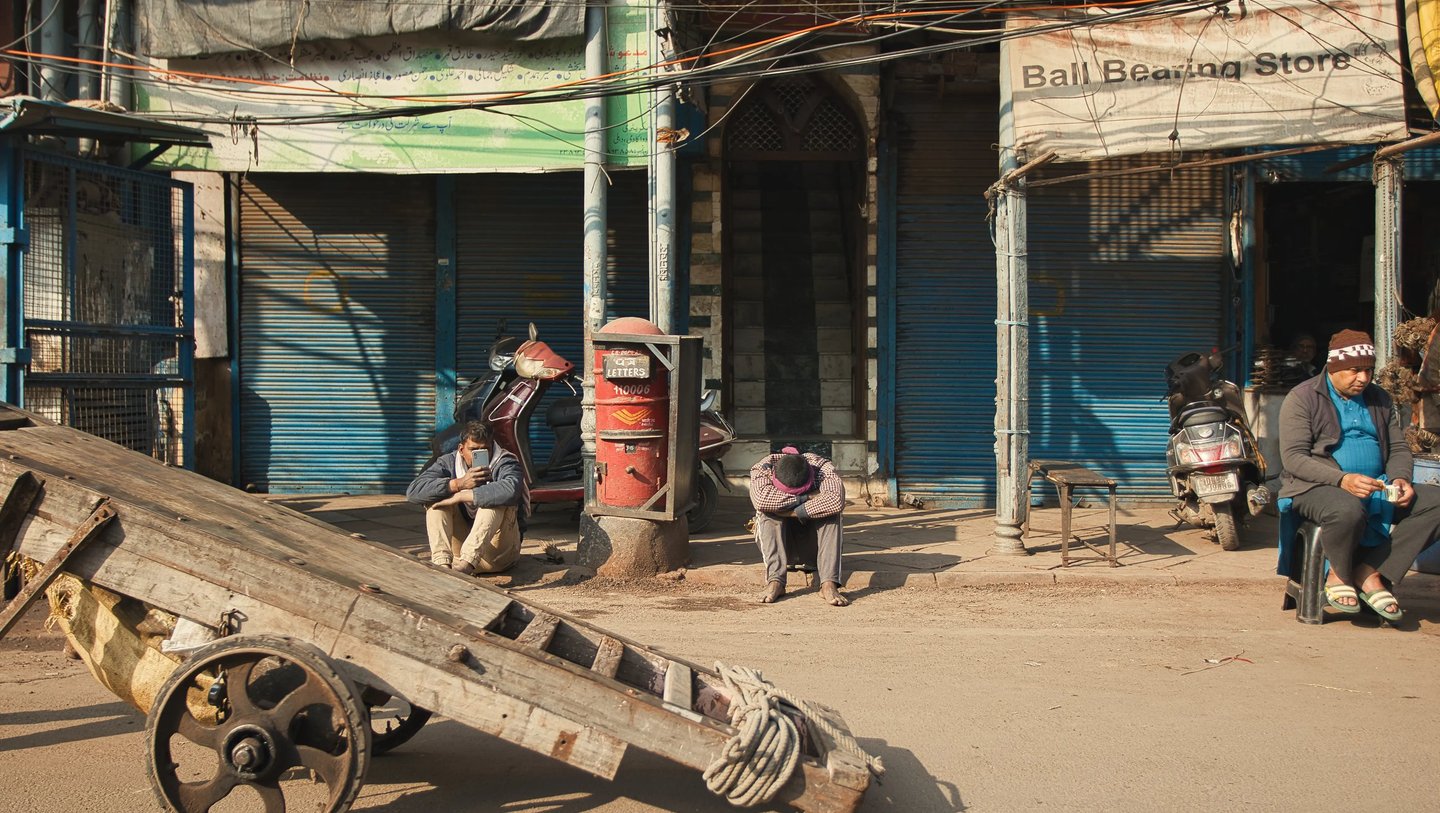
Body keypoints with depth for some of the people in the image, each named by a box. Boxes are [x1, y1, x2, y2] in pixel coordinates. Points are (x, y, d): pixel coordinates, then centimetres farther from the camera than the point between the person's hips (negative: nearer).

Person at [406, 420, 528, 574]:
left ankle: (466, 562, -45)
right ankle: (441, 563, -32)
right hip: (461, 546, 4)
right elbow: (413, 491, -15)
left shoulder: (505, 463, -10)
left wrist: (459, 497, -31)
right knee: (437, 496, -12)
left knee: (495, 497, -28)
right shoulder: (449, 462, 1)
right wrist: (458, 484, -24)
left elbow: (510, 490, -37)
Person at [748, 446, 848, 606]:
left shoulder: (823, 468, -21)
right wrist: (807, 497, -37)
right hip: (779, 542, 0)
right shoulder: (763, 468, -20)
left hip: (813, 545, 0)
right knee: (767, 513, -29)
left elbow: (836, 500, -42)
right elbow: (761, 499, -43)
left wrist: (793, 512, -37)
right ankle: (775, 582, -35)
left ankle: (829, 584, -36)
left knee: (831, 513, -29)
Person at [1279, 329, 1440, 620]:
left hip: (1377, 487, 6)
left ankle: (1371, 572, -16)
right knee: (1349, 509, -40)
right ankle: (1339, 574, -9)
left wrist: (1400, 478, -7)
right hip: (1318, 487, -6)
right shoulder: (1303, 398, -3)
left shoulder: (1380, 400, 17)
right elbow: (1293, 457, -13)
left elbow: (1399, 448, 17)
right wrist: (1342, 479, -27)